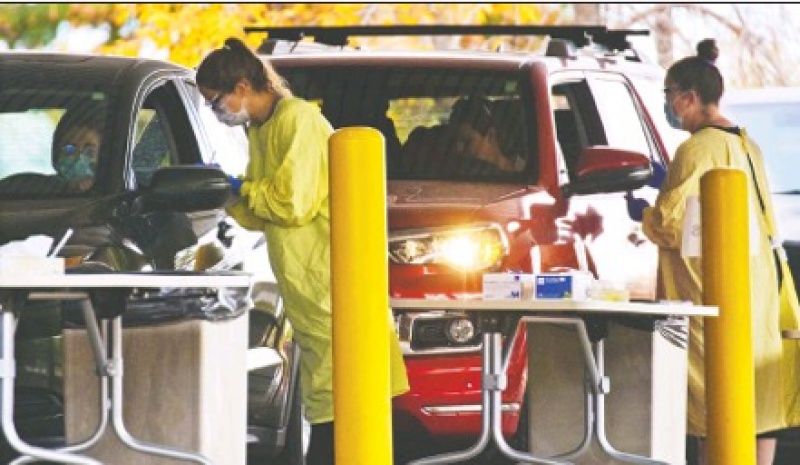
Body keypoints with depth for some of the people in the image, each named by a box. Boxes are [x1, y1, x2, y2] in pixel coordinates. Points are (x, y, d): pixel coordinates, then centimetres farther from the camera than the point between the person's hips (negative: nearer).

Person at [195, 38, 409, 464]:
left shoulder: (297, 119, -12)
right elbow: (260, 216, 18)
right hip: (308, 288, 10)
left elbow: (292, 203, -19)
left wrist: (241, 188, -6)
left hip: (332, 281, -10)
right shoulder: (260, 131, 17)